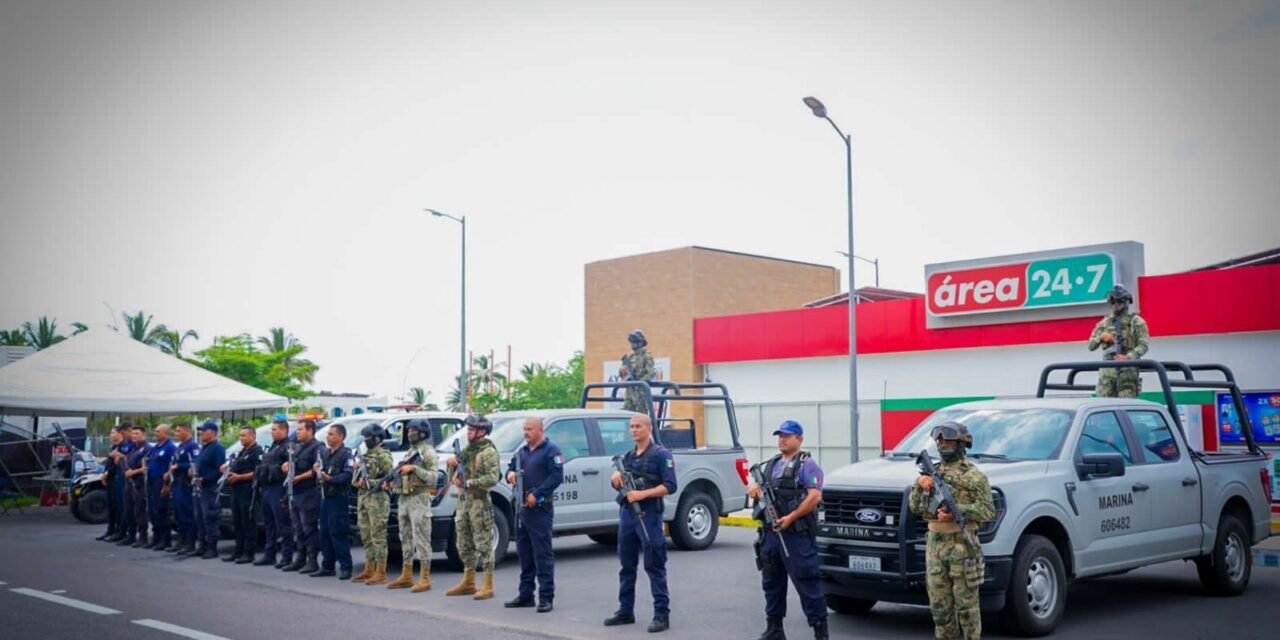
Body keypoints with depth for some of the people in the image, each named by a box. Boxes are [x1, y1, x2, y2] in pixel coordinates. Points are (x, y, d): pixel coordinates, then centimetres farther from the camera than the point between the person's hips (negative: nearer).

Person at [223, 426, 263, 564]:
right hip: (236, 490, 10)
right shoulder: (242, 452, 22)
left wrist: (239, 477, -19)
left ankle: (248, 553, -4)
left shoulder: (257, 452, -9)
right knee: (237, 523, 11)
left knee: (248, 523, -6)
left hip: (248, 491, -10)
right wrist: (228, 466, 11)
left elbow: (258, 473, -19)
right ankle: (238, 551, 17)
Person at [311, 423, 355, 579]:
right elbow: (318, 470, 26)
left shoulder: (346, 454, -7)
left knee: (338, 533, -9)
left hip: (339, 498, -8)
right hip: (325, 497, 8)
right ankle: (327, 566, 17)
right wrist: (317, 470, 4)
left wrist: (330, 478, -27)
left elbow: (347, 475, -18)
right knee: (325, 533, 10)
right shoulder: (324, 453, 18)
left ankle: (345, 567, -5)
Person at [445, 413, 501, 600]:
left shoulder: (488, 452, -9)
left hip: (480, 502, -9)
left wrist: (469, 483, -20)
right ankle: (468, 582, 23)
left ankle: (488, 585, -3)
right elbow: (457, 475, 21)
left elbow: (492, 478, -20)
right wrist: (452, 464, 0)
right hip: (463, 501, 9)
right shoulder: (467, 449, 16)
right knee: (465, 544, 13)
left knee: (484, 543, -6)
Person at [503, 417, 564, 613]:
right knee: (524, 553, 12)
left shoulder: (551, 450, -6)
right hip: (522, 508, 8)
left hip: (540, 508, -8)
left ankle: (546, 597, -5)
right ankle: (525, 595, 20)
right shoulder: (522, 451, 18)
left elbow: (557, 477, -14)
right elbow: (511, 468, 23)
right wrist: (510, 473, -3)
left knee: (542, 554, -7)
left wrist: (536, 494, -19)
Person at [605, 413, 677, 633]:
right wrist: (616, 477, -1)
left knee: (654, 567, -6)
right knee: (627, 565, 12)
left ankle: (662, 615, -3)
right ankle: (625, 611, 21)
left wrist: (642, 494, -21)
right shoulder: (628, 456, 16)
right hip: (626, 514, 7)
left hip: (648, 515, -7)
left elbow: (670, 486, -12)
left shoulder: (661, 454, -5)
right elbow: (617, 484, 23)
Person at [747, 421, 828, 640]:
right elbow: (754, 487, 24)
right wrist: (753, 488, -1)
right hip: (770, 533, 7)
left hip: (796, 534, -7)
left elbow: (815, 496, -15)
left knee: (805, 582, -7)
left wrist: (791, 517, -21)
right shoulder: (770, 465, 19)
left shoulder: (807, 465, -4)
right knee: (772, 582, 12)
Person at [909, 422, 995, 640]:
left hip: (962, 544, -6)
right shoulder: (933, 472, 15)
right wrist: (920, 485, -4)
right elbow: (914, 506, 15)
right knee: (939, 603, 8)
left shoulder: (973, 475, -3)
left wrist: (956, 511, -20)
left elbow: (988, 511, -10)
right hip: (935, 544, 6)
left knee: (966, 602, -2)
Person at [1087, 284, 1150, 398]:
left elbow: (1144, 345, -6)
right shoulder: (1104, 322, 17)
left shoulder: (1136, 321, 4)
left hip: (1128, 369, -4)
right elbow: (1091, 346, 16)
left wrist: (1128, 357, -21)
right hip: (1108, 368, 4)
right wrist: (1101, 337, -4)